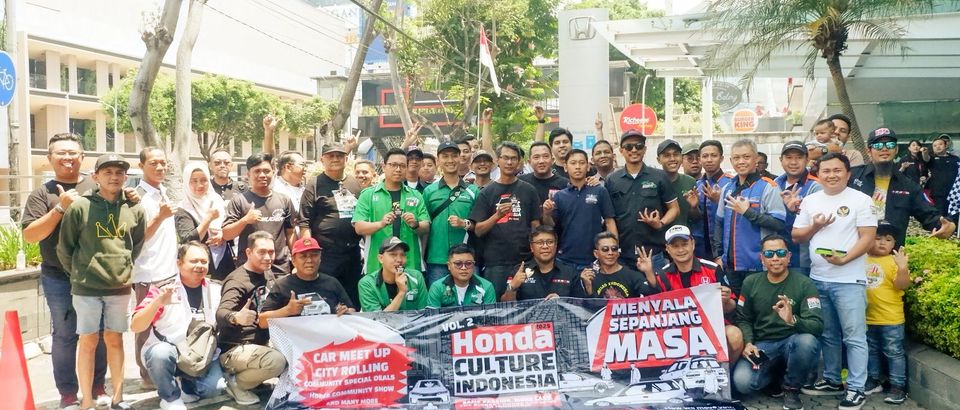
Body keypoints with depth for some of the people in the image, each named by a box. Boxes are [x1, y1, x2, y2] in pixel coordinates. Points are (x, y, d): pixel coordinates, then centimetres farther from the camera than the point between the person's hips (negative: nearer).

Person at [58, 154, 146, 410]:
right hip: (86, 288, -2)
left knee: (115, 340, 11)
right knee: (88, 341, 3)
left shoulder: (135, 210, 0)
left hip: (120, 287, 3)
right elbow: (64, 248, 0)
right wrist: (79, 273, 7)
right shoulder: (80, 207, -8)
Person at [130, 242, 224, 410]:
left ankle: (185, 386, 11)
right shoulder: (163, 288, -10)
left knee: (213, 387, -25)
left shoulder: (215, 291, 0)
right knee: (160, 353, -36)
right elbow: (135, 326, -18)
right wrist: (157, 302, -35)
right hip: (167, 350, -2)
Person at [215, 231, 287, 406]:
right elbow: (221, 314, -35)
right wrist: (236, 318, -56)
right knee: (278, 361, -31)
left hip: (262, 343, 9)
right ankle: (235, 382, -5)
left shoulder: (268, 274, 7)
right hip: (235, 348, -9)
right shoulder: (237, 280, -18)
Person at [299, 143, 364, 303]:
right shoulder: (314, 185, -2)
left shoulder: (355, 184, 13)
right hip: (326, 254, -5)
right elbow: (304, 222, -7)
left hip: (353, 253, 5)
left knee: (353, 299, 12)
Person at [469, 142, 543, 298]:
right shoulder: (487, 192, 5)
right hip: (495, 263, -1)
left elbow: (536, 226, 7)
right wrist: (497, 215, -17)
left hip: (523, 260, 1)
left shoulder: (529, 190, 8)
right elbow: (478, 230, -1)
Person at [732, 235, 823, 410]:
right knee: (742, 382, -25)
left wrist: (793, 321, -37)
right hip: (762, 345, 2)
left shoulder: (804, 284, -7)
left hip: (792, 342, -2)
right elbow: (742, 319, 9)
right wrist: (748, 343, -11)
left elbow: (817, 326, -17)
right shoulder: (750, 283, 3)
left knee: (807, 341, -38)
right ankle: (776, 374, 13)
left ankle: (792, 389, -7)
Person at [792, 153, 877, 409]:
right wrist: (814, 227, -7)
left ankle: (856, 389, 3)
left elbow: (868, 237, -9)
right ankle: (832, 380, 27)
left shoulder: (860, 200, -4)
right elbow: (796, 236, 12)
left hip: (849, 280, -5)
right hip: (818, 279, 5)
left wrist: (844, 258, -21)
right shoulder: (810, 201, 10)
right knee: (828, 335, 16)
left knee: (854, 337, -3)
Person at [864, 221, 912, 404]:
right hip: (868, 317, 5)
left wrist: (903, 268, -33)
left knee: (894, 352, 3)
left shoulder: (894, 261, -10)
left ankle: (898, 387, 11)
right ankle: (873, 381, 31)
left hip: (890, 319, -5)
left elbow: (903, 285, -18)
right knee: (871, 351, 18)